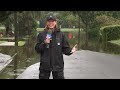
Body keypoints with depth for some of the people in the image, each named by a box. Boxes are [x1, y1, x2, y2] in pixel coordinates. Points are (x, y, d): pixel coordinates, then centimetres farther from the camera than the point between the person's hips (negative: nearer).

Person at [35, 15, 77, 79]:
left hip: (58, 65, 0)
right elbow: (37, 49, 1)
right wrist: (44, 43, -15)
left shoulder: (61, 35, 3)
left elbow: (65, 49, 2)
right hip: (45, 65, 0)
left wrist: (70, 51, -18)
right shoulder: (41, 35, 3)